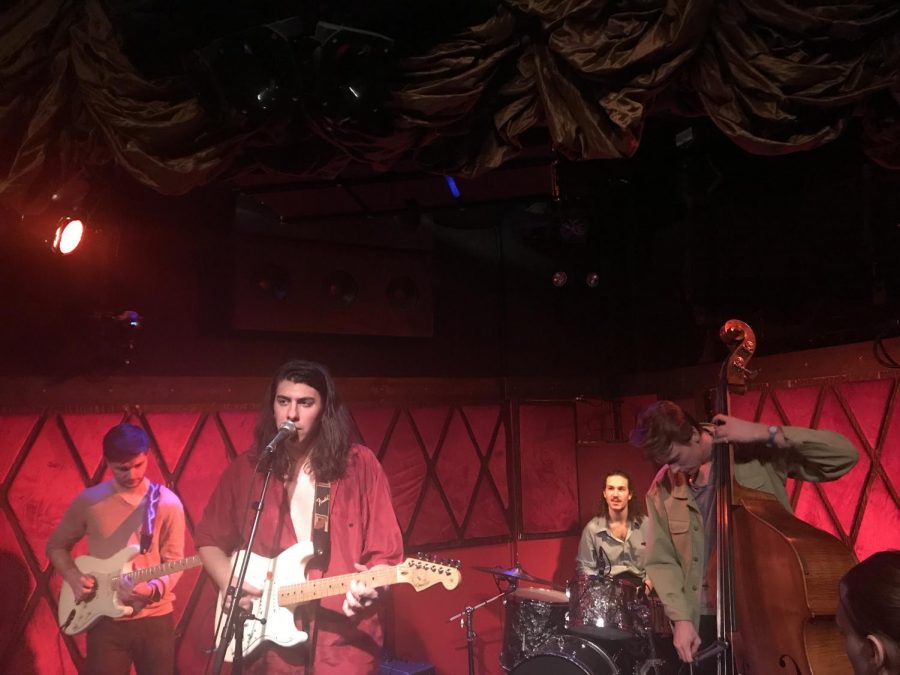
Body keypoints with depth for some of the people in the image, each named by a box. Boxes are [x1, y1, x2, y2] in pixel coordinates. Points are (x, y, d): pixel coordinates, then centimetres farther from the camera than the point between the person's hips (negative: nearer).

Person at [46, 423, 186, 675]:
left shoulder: (168, 503, -6)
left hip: (155, 618, 0)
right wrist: (74, 577, -6)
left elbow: (174, 562, -4)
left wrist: (153, 589, -23)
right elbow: (55, 546, 11)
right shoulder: (88, 501, -2)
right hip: (106, 621, 1)